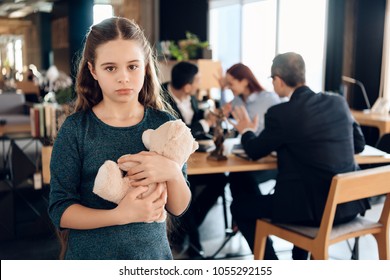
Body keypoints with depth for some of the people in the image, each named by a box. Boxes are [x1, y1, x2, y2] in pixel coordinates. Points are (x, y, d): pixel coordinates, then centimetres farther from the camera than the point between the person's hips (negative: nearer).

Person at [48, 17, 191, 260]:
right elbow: (60, 212, -11)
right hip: (91, 255, -1)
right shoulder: (75, 129, -12)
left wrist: (173, 172, -26)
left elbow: (178, 208, -6)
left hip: (153, 254, 2)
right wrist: (120, 215, -26)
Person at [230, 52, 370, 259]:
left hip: (313, 208, -6)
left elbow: (255, 151, 2)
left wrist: (246, 131, 24)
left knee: (240, 206, 15)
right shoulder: (338, 102, 3)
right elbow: (358, 145, 16)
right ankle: (300, 259, 45)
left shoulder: (280, 114, -13)